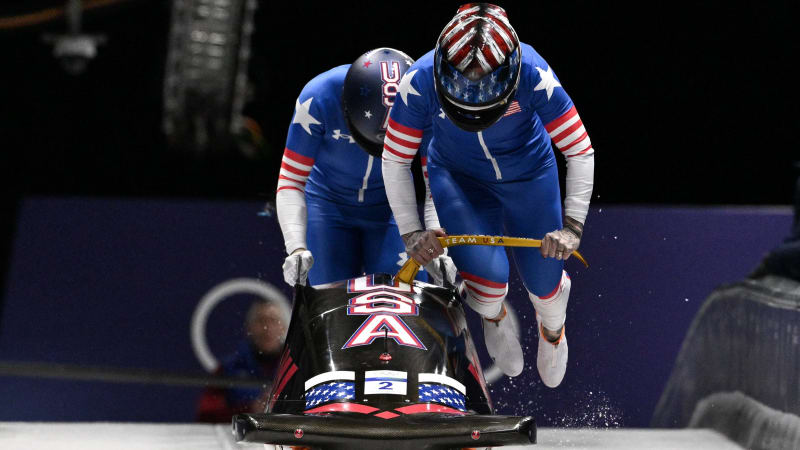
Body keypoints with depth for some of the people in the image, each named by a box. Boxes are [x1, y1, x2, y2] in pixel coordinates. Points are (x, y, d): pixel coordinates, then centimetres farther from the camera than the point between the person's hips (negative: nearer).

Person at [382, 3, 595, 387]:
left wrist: (572, 226, -29)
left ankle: (552, 331, 45)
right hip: (457, 178, 0)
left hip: (528, 174, 0)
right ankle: (492, 318, 19)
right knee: (487, 270, -21)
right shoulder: (419, 83, -32)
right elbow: (394, 161, -17)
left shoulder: (534, 76, -34)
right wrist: (410, 232, -19)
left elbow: (580, 152, -23)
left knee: (543, 281, 5)